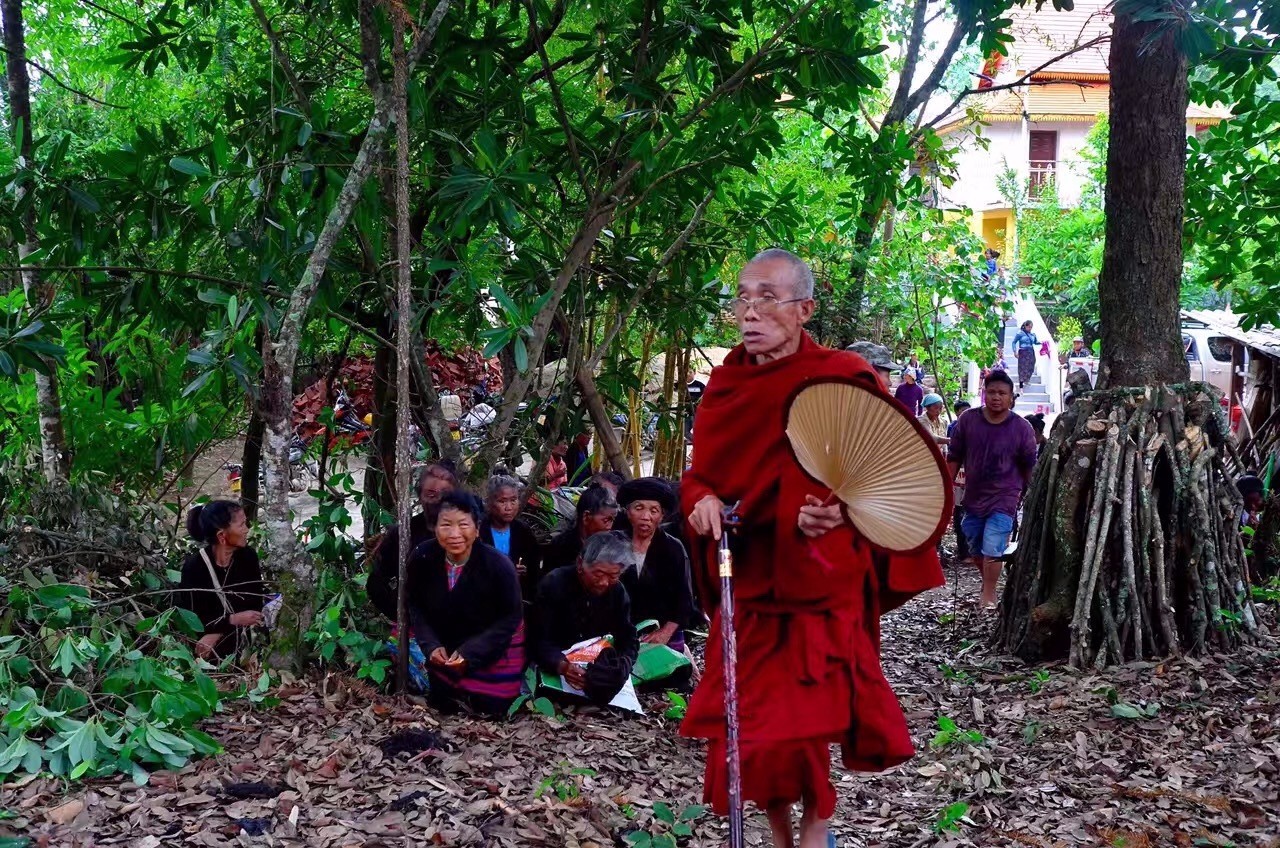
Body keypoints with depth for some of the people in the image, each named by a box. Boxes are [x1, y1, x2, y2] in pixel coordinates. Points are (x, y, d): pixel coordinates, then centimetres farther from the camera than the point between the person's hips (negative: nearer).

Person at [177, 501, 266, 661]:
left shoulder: (248, 556, -5)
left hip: (241, 643, 3)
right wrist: (233, 619, -22)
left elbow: (255, 604, -6)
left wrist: (217, 634, -17)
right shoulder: (194, 566, -16)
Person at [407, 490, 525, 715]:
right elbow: (415, 606, -6)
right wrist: (431, 646, -19)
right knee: (442, 705, 14)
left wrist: (470, 653, -26)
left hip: (495, 650, -3)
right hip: (445, 648, 3)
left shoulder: (499, 566, -29)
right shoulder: (423, 557, -21)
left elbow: (510, 618, -18)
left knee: (490, 709, 3)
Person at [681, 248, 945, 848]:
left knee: (801, 727, -7)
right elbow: (700, 475, 11)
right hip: (746, 582, 5)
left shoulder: (841, 380, -8)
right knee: (745, 729, 5)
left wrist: (833, 513, -27)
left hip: (815, 584, -4)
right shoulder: (725, 384, 6)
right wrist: (702, 501, -12)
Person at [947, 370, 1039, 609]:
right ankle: (987, 582, 39)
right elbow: (954, 457, 3)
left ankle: (988, 595, 0)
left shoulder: (1022, 428, -8)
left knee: (992, 550, -12)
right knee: (976, 549, 17)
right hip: (973, 497, 4)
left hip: (1003, 500, -3)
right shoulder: (967, 420, -4)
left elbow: (1029, 468, 1)